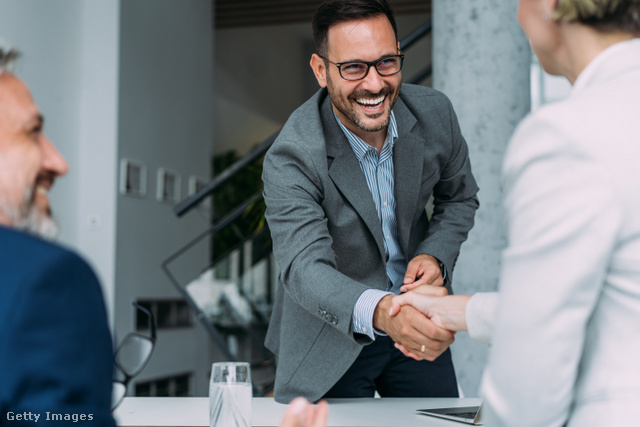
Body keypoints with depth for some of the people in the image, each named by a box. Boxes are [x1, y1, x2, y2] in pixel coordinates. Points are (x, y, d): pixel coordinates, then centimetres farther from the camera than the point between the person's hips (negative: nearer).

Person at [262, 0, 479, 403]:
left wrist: (435, 256, -15)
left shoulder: (434, 113, -12)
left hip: (418, 323, 4)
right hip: (332, 337, -4)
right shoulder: (291, 158, -26)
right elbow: (304, 267, -36)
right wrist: (380, 312, -55)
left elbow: (459, 197, 5)